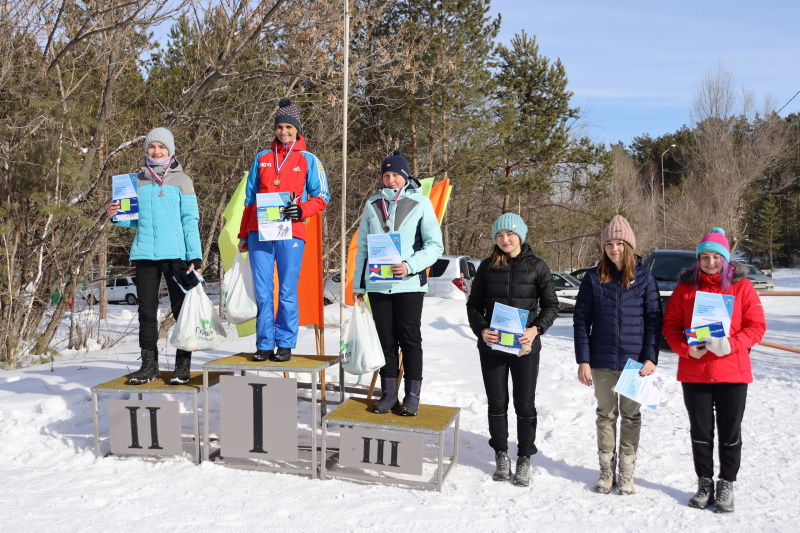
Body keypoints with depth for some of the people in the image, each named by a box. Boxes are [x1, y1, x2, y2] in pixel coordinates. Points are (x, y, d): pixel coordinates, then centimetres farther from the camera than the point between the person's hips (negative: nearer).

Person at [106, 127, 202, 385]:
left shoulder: (181, 180, 3)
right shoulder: (138, 180, 14)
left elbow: (190, 220, 0)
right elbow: (136, 219, 19)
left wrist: (195, 256, -8)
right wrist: (116, 216, -2)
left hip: (175, 254, -4)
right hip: (145, 254, 4)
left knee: (181, 310, 0)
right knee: (147, 311, 8)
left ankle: (183, 366, 8)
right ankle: (149, 365, 18)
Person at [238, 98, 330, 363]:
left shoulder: (308, 160, 8)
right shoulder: (262, 159, 16)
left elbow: (322, 197, 6)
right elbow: (250, 199, 18)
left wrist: (302, 210, -13)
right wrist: (243, 235, 15)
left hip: (290, 234, -2)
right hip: (259, 233, 3)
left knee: (287, 292, -1)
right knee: (262, 292, 2)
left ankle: (285, 345, 8)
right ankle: (264, 345, 9)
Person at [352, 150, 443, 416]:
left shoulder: (420, 203, 0)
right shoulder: (373, 204, 9)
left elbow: (435, 245, -3)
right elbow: (363, 246, 13)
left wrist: (410, 266, -18)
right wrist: (358, 284, 10)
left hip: (409, 284, -3)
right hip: (377, 284, 3)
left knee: (410, 340, 2)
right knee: (386, 340, 8)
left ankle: (412, 396, 11)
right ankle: (388, 394, 18)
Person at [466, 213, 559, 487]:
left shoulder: (537, 266, -2)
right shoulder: (487, 266, 3)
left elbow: (551, 305, 0)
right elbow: (474, 304, 6)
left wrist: (536, 329, -17)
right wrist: (481, 330, -12)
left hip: (525, 347, -2)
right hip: (492, 345, 2)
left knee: (525, 404, 6)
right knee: (497, 403, 11)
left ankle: (524, 459, 22)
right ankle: (501, 455, 27)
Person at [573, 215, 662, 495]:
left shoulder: (644, 277, -1)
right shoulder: (594, 278, 0)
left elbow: (654, 319, -1)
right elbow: (581, 320, 0)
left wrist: (651, 358, -9)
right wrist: (583, 360, -5)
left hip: (635, 361, -1)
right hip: (602, 361, 1)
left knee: (631, 415, 10)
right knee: (605, 414, 11)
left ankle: (627, 474, 21)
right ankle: (606, 471, 24)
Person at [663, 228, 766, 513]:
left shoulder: (742, 286, -1)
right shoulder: (686, 286, 3)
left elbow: (756, 326, -3)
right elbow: (671, 325, 3)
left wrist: (730, 345, -19)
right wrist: (686, 349, -14)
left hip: (732, 373, -1)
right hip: (694, 373, 1)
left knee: (730, 432, 8)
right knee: (700, 431, 10)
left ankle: (726, 485, 24)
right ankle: (705, 483, 25)